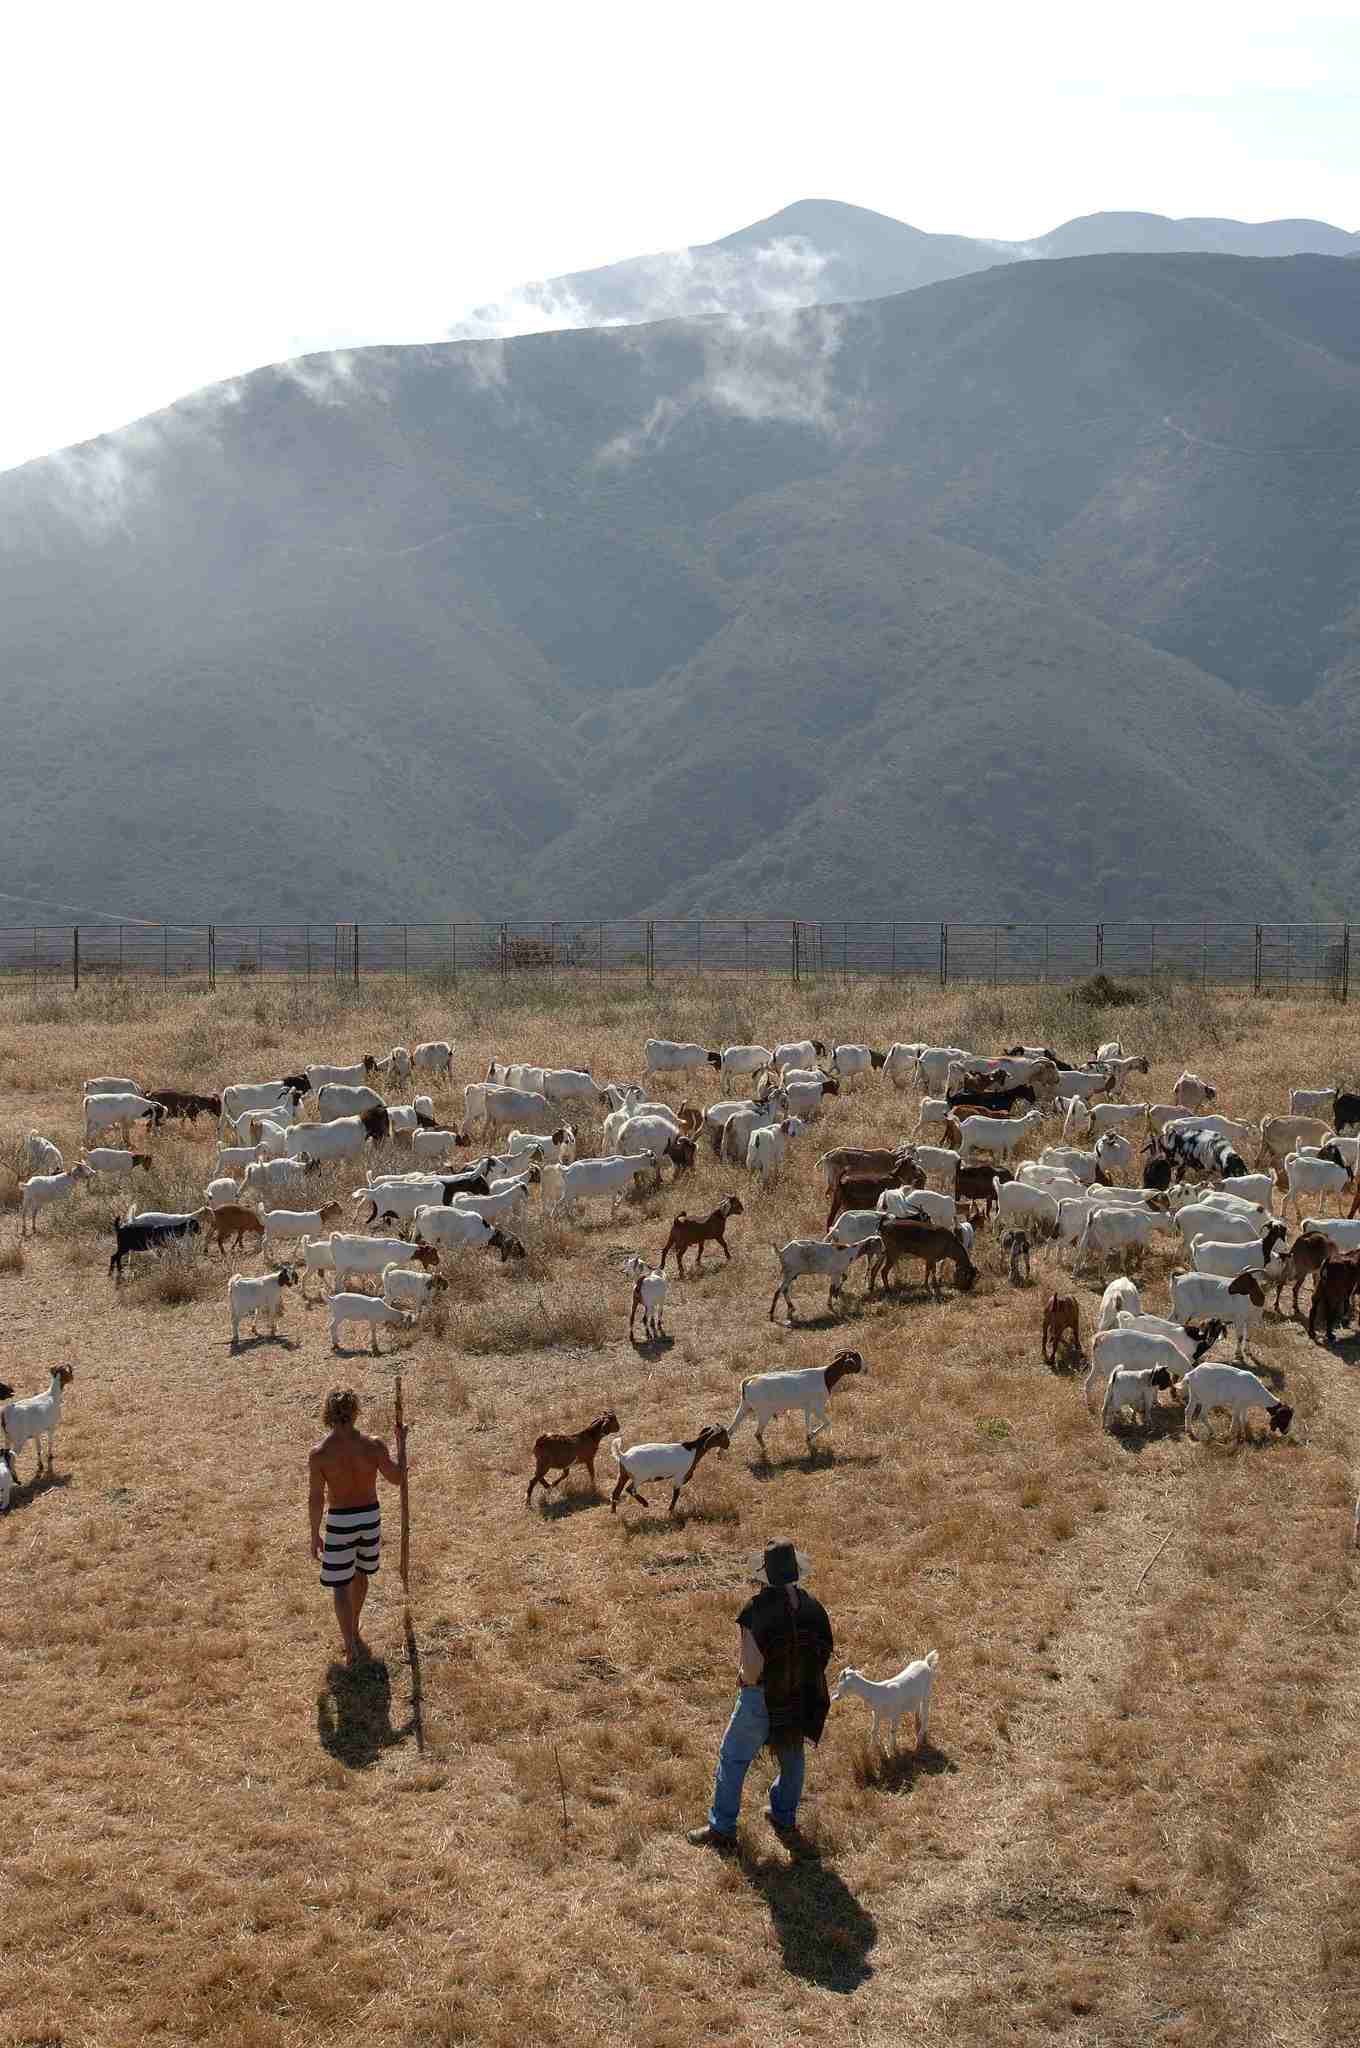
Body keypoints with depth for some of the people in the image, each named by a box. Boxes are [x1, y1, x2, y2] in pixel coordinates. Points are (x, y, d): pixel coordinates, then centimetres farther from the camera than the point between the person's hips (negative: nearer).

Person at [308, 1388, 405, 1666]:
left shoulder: (318, 1453, -19)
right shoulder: (373, 1445, -18)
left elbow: (316, 1498, -12)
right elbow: (397, 1478, -5)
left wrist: (315, 1534, 1)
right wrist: (401, 1443, 8)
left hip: (339, 1521, -3)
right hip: (370, 1517, 3)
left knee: (340, 1585, 10)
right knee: (360, 1573, 27)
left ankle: (351, 1648, 2)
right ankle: (353, 1628, 46)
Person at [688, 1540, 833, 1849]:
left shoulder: (758, 1610, -21)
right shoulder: (813, 1607, -4)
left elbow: (752, 1664, -24)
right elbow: (824, 1653, 2)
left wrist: (745, 1679, -4)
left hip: (763, 1698, -5)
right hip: (802, 1697, 5)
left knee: (733, 1758, 10)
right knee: (791, 1755, 26)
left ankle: (722, 1828, 14)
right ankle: (784, 1818, 38)